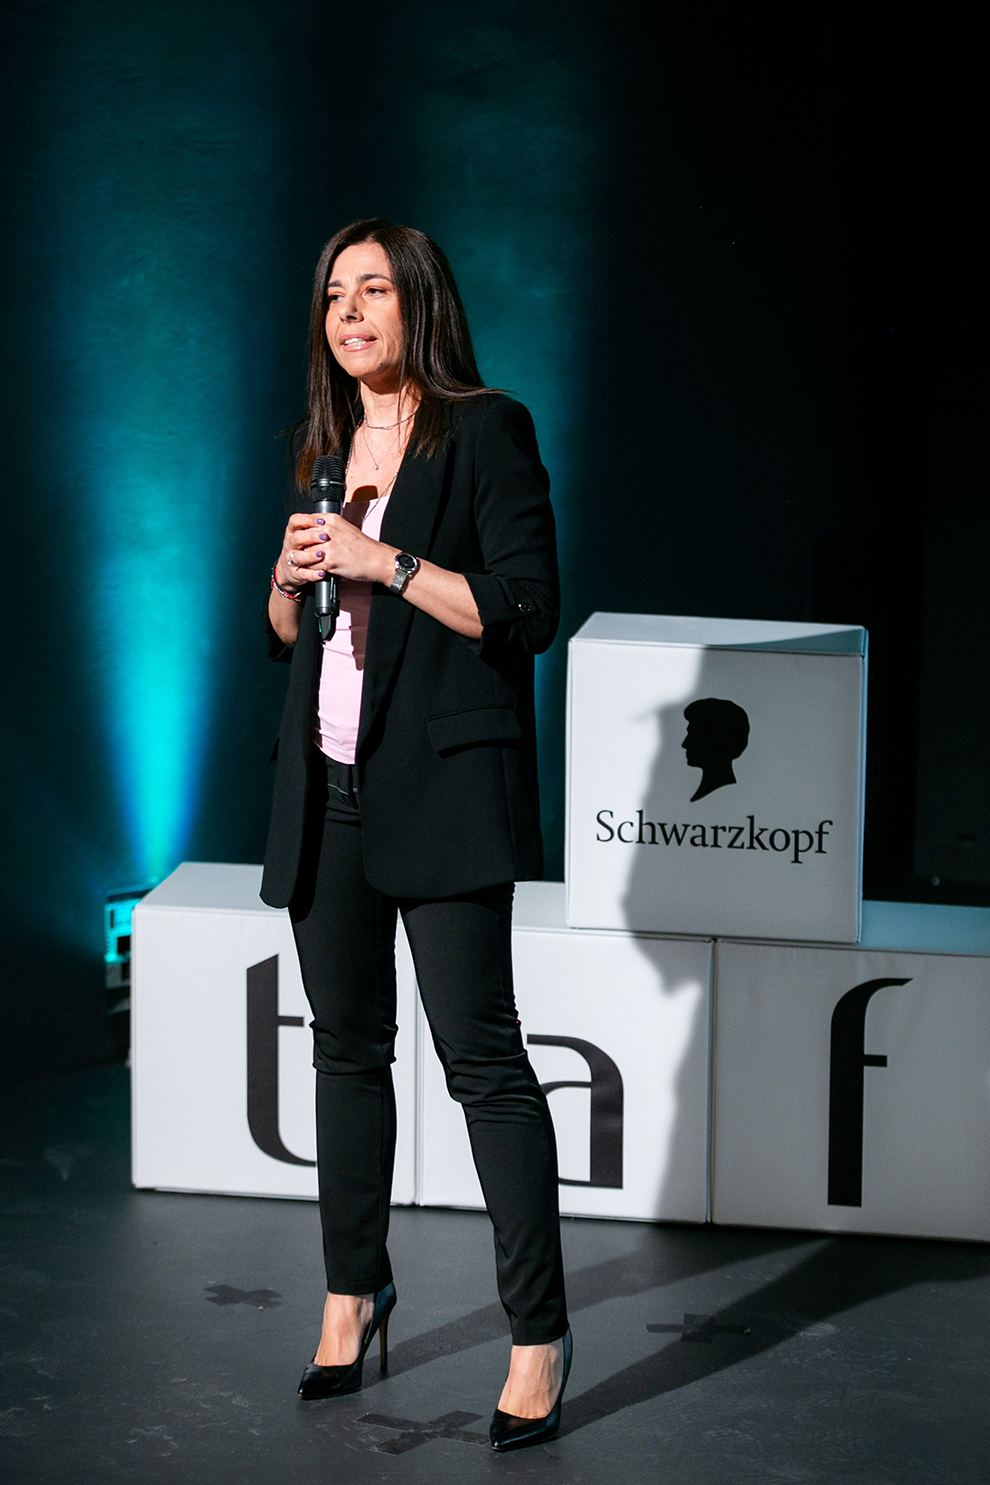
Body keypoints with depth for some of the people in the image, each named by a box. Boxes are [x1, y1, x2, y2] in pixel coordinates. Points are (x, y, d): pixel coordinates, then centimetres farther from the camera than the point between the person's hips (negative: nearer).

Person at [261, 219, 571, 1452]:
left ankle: (538, 1334, -4)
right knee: (346, 1045, 13)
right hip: (328, 788, 7)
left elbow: (526, 610, -12)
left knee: (480, 1053, -9)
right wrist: (289, 577, 1)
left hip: (442, 784, -7)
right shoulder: (323, 450, 16)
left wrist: (380, 561, -16)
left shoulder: (486, 432, -4)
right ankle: (353, 1292, 28)